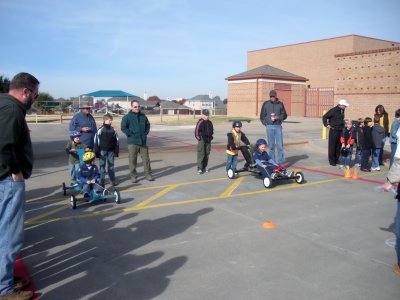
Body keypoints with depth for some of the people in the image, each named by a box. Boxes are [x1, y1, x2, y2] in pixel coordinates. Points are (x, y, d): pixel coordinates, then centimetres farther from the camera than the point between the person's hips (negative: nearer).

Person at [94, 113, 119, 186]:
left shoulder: (113, 130, 4)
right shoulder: (100, 130, -7)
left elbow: (117, 140, 10)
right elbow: (96, 141, -5)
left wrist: (116, 150, 8)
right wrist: (97, 151, -6)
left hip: (111, 150, 3)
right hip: (103, 150, -3)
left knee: (111, 164, 8)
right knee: (102, 165, 3)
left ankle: (113, 180, 12)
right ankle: (102, 180, 11)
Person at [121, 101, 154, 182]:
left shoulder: (143, 116, 10)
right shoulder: (127, 117, -4)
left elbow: (148, 125, 21)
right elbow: (123, 127, -8)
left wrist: (146, 133, 9)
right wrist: (130, 134, -11)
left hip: (143, 141, 4)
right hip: (132, 142, -4)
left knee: (146, 159, 6)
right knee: (132, 160, 1)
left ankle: (148, 174, 17)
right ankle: (133, 176, 12)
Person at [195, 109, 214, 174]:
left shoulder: (209, 123, 12)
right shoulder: (200, 122, -9)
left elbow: (211, 131, 24)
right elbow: (197, 131, -12)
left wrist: (210, 136, 12)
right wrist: (199, 138, -12)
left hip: (208, 140, 7)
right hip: (202, 140, -7)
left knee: (207, 154, 10)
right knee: (201, 154, -8)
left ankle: (204, 167, 21)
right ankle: (199, 168, -5)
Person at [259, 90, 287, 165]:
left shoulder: (280, 104, 7)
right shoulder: (266, 104, 7)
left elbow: (284, 115, 8)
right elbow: (262, 116, 12)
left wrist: (278, 117, -9)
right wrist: (265, 123, 0)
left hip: (278, 126, 0)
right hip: (269, 126, 0)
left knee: (280, 144, -5)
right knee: (271, 145, 3)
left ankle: (281, 162, -1)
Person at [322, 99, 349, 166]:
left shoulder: (342, 111, 10)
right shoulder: (333, 110, -12)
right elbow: (324, 117, -8)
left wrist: (343, 125, 14)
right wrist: (326, 124, -16)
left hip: (340, 131, 7)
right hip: (333, 131, -7)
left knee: (338, 146, 12)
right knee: (332, 146, 0)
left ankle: (336, 159, 21)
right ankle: (331, 161, 7)